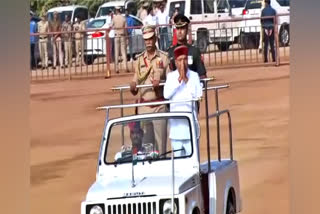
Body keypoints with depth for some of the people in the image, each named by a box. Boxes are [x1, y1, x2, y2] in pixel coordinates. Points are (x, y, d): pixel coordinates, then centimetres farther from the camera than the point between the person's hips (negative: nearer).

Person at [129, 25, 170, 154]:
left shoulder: (164, 57, 4)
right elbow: (134, 91, 12)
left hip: (160, 105, -3)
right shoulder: (139, 60, 12)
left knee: (160, 143, -5)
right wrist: (133, 87, -10)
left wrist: (160, 83, -16)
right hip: (143, 106, 3)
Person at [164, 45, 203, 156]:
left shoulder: (194, 76, 5)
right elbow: (166, 94, -6)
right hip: (175, 121, 1)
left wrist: (187, 80, -7)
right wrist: (179, 80, -11)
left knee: (192, 153, -4)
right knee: (177, 154, 3)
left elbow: (198, 95, -5)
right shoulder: (171, 76, 7)